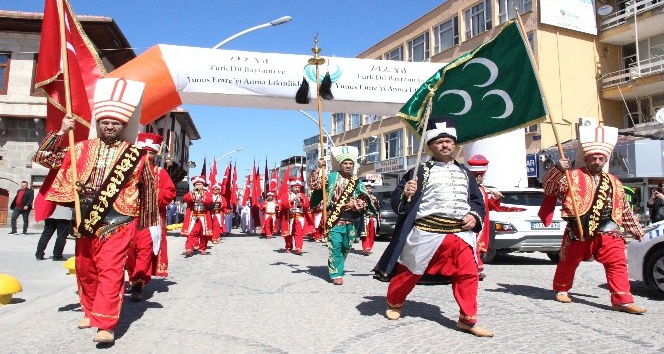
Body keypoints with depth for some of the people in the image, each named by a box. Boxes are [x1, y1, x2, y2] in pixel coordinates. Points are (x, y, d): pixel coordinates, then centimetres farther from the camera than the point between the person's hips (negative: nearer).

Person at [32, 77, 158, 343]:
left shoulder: (136, 156, -2)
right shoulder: (82, 149, 7)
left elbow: (148, 189, 5)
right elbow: (43, 157, 10)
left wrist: (147, 221, 9)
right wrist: (60, 133, -3)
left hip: (116, 224, -4)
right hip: (85, 223, 5)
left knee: (110, 271, -11)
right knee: (85, 270, 15)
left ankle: (106, 325, -9)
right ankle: (91, 313, 34)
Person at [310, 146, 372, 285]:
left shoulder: (357, 183, 9)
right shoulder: (332, 177, 1)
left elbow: (363, 201, 6)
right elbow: (315, 185, -4)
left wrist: (351, 204, -11)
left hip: (350, 221, 4)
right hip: (335, 220, -4)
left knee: (346, 247, 14)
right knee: (335, 246, -10)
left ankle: (337, 268, 34)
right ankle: (336, 274, -4)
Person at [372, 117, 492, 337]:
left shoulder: (465, 173, 15)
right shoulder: (421, 171, -1)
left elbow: (478, 200, 21)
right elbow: (396, 202, -4)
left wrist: (474, 215, 1)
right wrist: (405, 194, -25)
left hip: (461, 234, 4)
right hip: (426, 233, -4)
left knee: (468, 274, -1)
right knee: (409, 271, 8)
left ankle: (467, 319, 15)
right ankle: (394, 303, 33)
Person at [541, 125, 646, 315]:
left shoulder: (614, 182, 15)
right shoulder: (573, 176, 0)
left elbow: (625, 210, 23)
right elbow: (548, 188, -10)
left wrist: (636, 230, 26)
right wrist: (557, 170, -24)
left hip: (607, 231, 3)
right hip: (578, 231, -3)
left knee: (618, 263, -9)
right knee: (568, 262, 11)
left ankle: (622, 300, -5)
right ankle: (561, 290, 32)